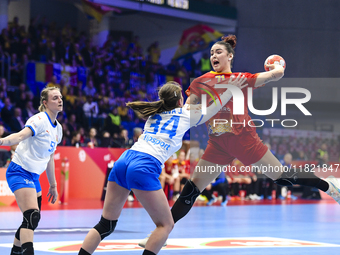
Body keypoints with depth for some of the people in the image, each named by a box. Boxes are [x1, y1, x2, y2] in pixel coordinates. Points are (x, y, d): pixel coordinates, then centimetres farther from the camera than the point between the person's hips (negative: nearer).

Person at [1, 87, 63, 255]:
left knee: (32, 220, 12)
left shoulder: (58, 128, 13)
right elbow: (21, 135, -32)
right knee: (32, 216, -24)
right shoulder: (40, 120, -13)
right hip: (20, 172, -9)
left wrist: (53, 185, 24)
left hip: (34, 176, 9)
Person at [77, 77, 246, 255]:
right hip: (144, 168, -6)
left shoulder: (154, 113, 29)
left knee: (106, 225, 11)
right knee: (165, 225, 8)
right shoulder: (186, 114, 14)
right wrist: (231, 88, 44)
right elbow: (214, 107, 30)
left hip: (123, 161, 6)